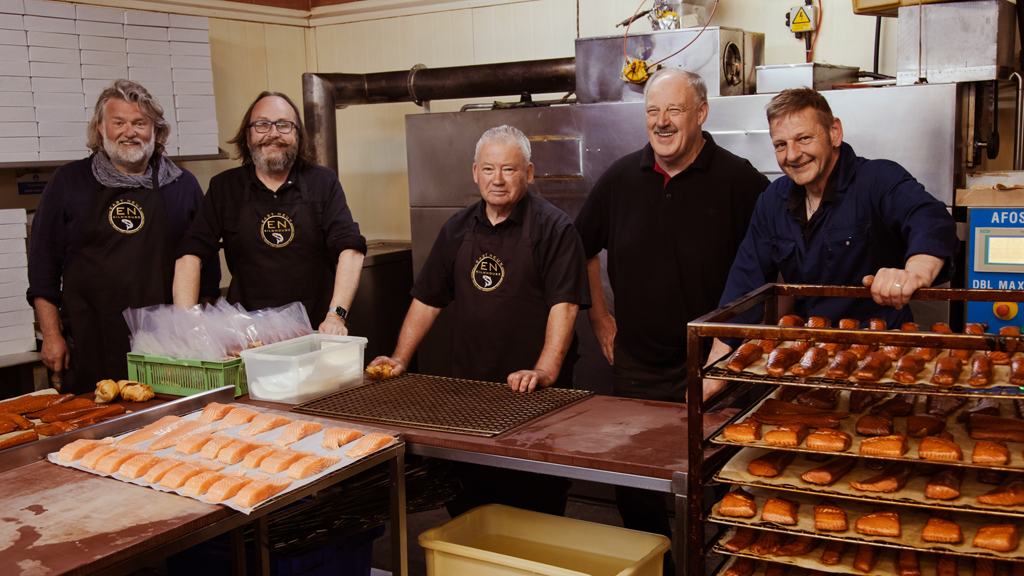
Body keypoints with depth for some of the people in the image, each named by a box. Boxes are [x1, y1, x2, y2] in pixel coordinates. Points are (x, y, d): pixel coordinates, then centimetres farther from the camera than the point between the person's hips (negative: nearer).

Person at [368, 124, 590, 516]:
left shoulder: (553, 228, -5)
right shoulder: (458, 229, 12)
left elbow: (564, 305, -14)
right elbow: (427, 299, 16)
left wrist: (544, 372, -25)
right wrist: (400, 359, 8)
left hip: (532, 395, -5)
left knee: (533, 510, 0)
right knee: (464, 507, 9)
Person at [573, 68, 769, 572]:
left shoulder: (738, 180, -7)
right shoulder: (621, 178, 6)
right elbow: (584, 249, 20)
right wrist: (599, 318, 16)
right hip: (635, 365, 4)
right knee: (632, 491, 13)